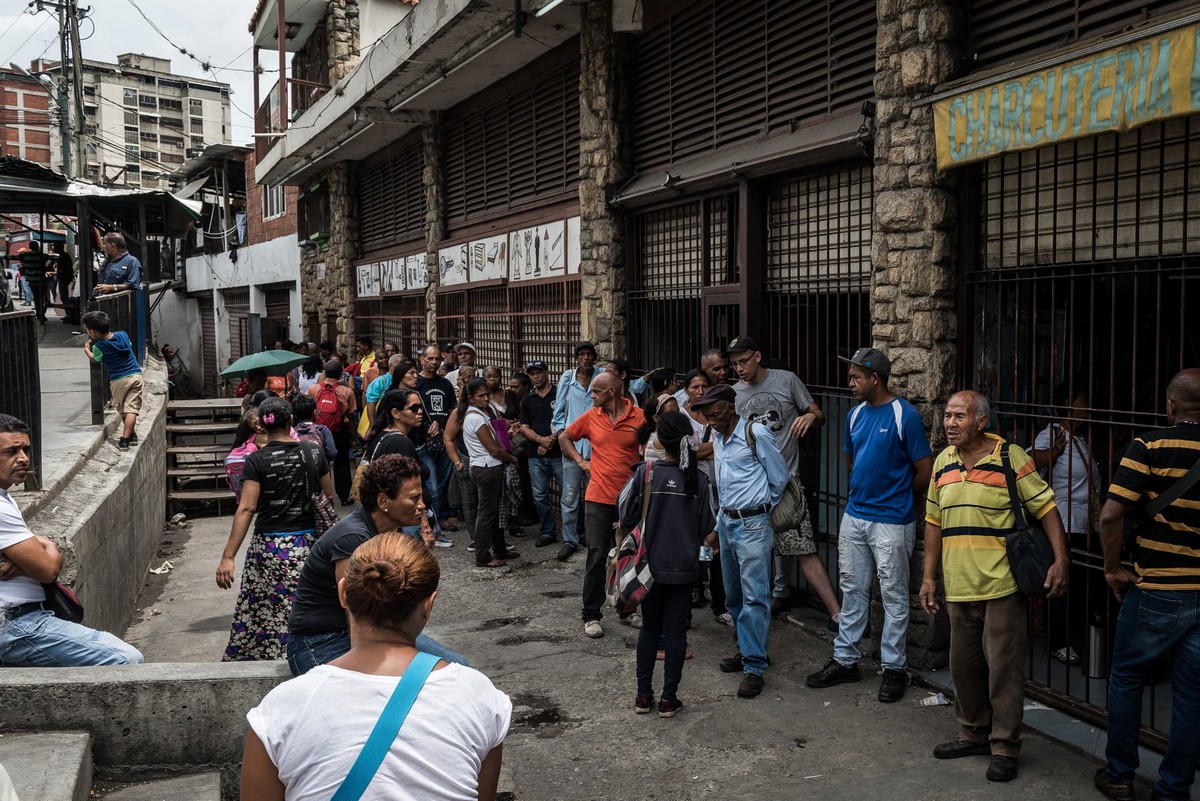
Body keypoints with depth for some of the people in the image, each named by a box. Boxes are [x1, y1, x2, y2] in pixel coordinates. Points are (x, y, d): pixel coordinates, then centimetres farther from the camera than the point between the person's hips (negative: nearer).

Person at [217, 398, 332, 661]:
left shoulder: (256, 460, -9)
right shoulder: (313, 452, -1)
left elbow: (246, 509, -14)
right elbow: (328, 496, 8)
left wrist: (227, 557, -13)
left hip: (268, 547, -2)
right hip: (306, 544, 2)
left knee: (256, 612, 12)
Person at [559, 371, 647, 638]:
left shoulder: (639, 417, -5)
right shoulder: (591, 417, 0)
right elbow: (564, 438, 15)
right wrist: (580, 461, 4)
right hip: (598, 498, 0)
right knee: (597, 557, 1)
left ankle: (627, 611, 26)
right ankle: (591, 616, 10)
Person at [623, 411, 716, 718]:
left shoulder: (645, 472, -11)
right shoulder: (699, 479, -9)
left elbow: (626, 515, -7)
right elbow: (706, 527, -3)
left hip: (651, 565, 1)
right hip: (684, 567, 0)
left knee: (649, 628, 14)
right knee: (675, 631, 8)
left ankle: (643, 695, 18)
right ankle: (668, 698, 11)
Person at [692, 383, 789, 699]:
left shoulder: (755, 433, -12)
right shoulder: (718, 439, 12)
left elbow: (780, 478, -3)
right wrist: (718, 528, 17)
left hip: (752, 525, -8)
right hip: (727, 522, 8)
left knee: (754, 597, -7)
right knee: (733, 596, 14)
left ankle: (754, 667, -5)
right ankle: (747, 649, 27)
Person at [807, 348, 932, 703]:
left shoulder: (905, 416, -13)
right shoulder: (855, 415, 7)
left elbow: (925, 471, -10)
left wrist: (899, 502, 4)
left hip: (891, 522, -6)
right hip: (854, 517, 7)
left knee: (894, 596, 4)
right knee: (852, 590, 13)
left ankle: (894, 667, 15)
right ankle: (845, 660, 24)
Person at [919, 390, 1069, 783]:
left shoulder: (1011, 457, -9)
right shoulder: (943, 462, 8)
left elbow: (1046, 509, -8)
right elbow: (934, 522, 14)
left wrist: (1060, 560, -18)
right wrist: (929, 577, 12)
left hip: (1002, 585, -6)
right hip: (958, 587, 6)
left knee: (1003, 666, 0)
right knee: (964, 665, 15)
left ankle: (1005, 747, 12)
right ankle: (974, 734, 32)